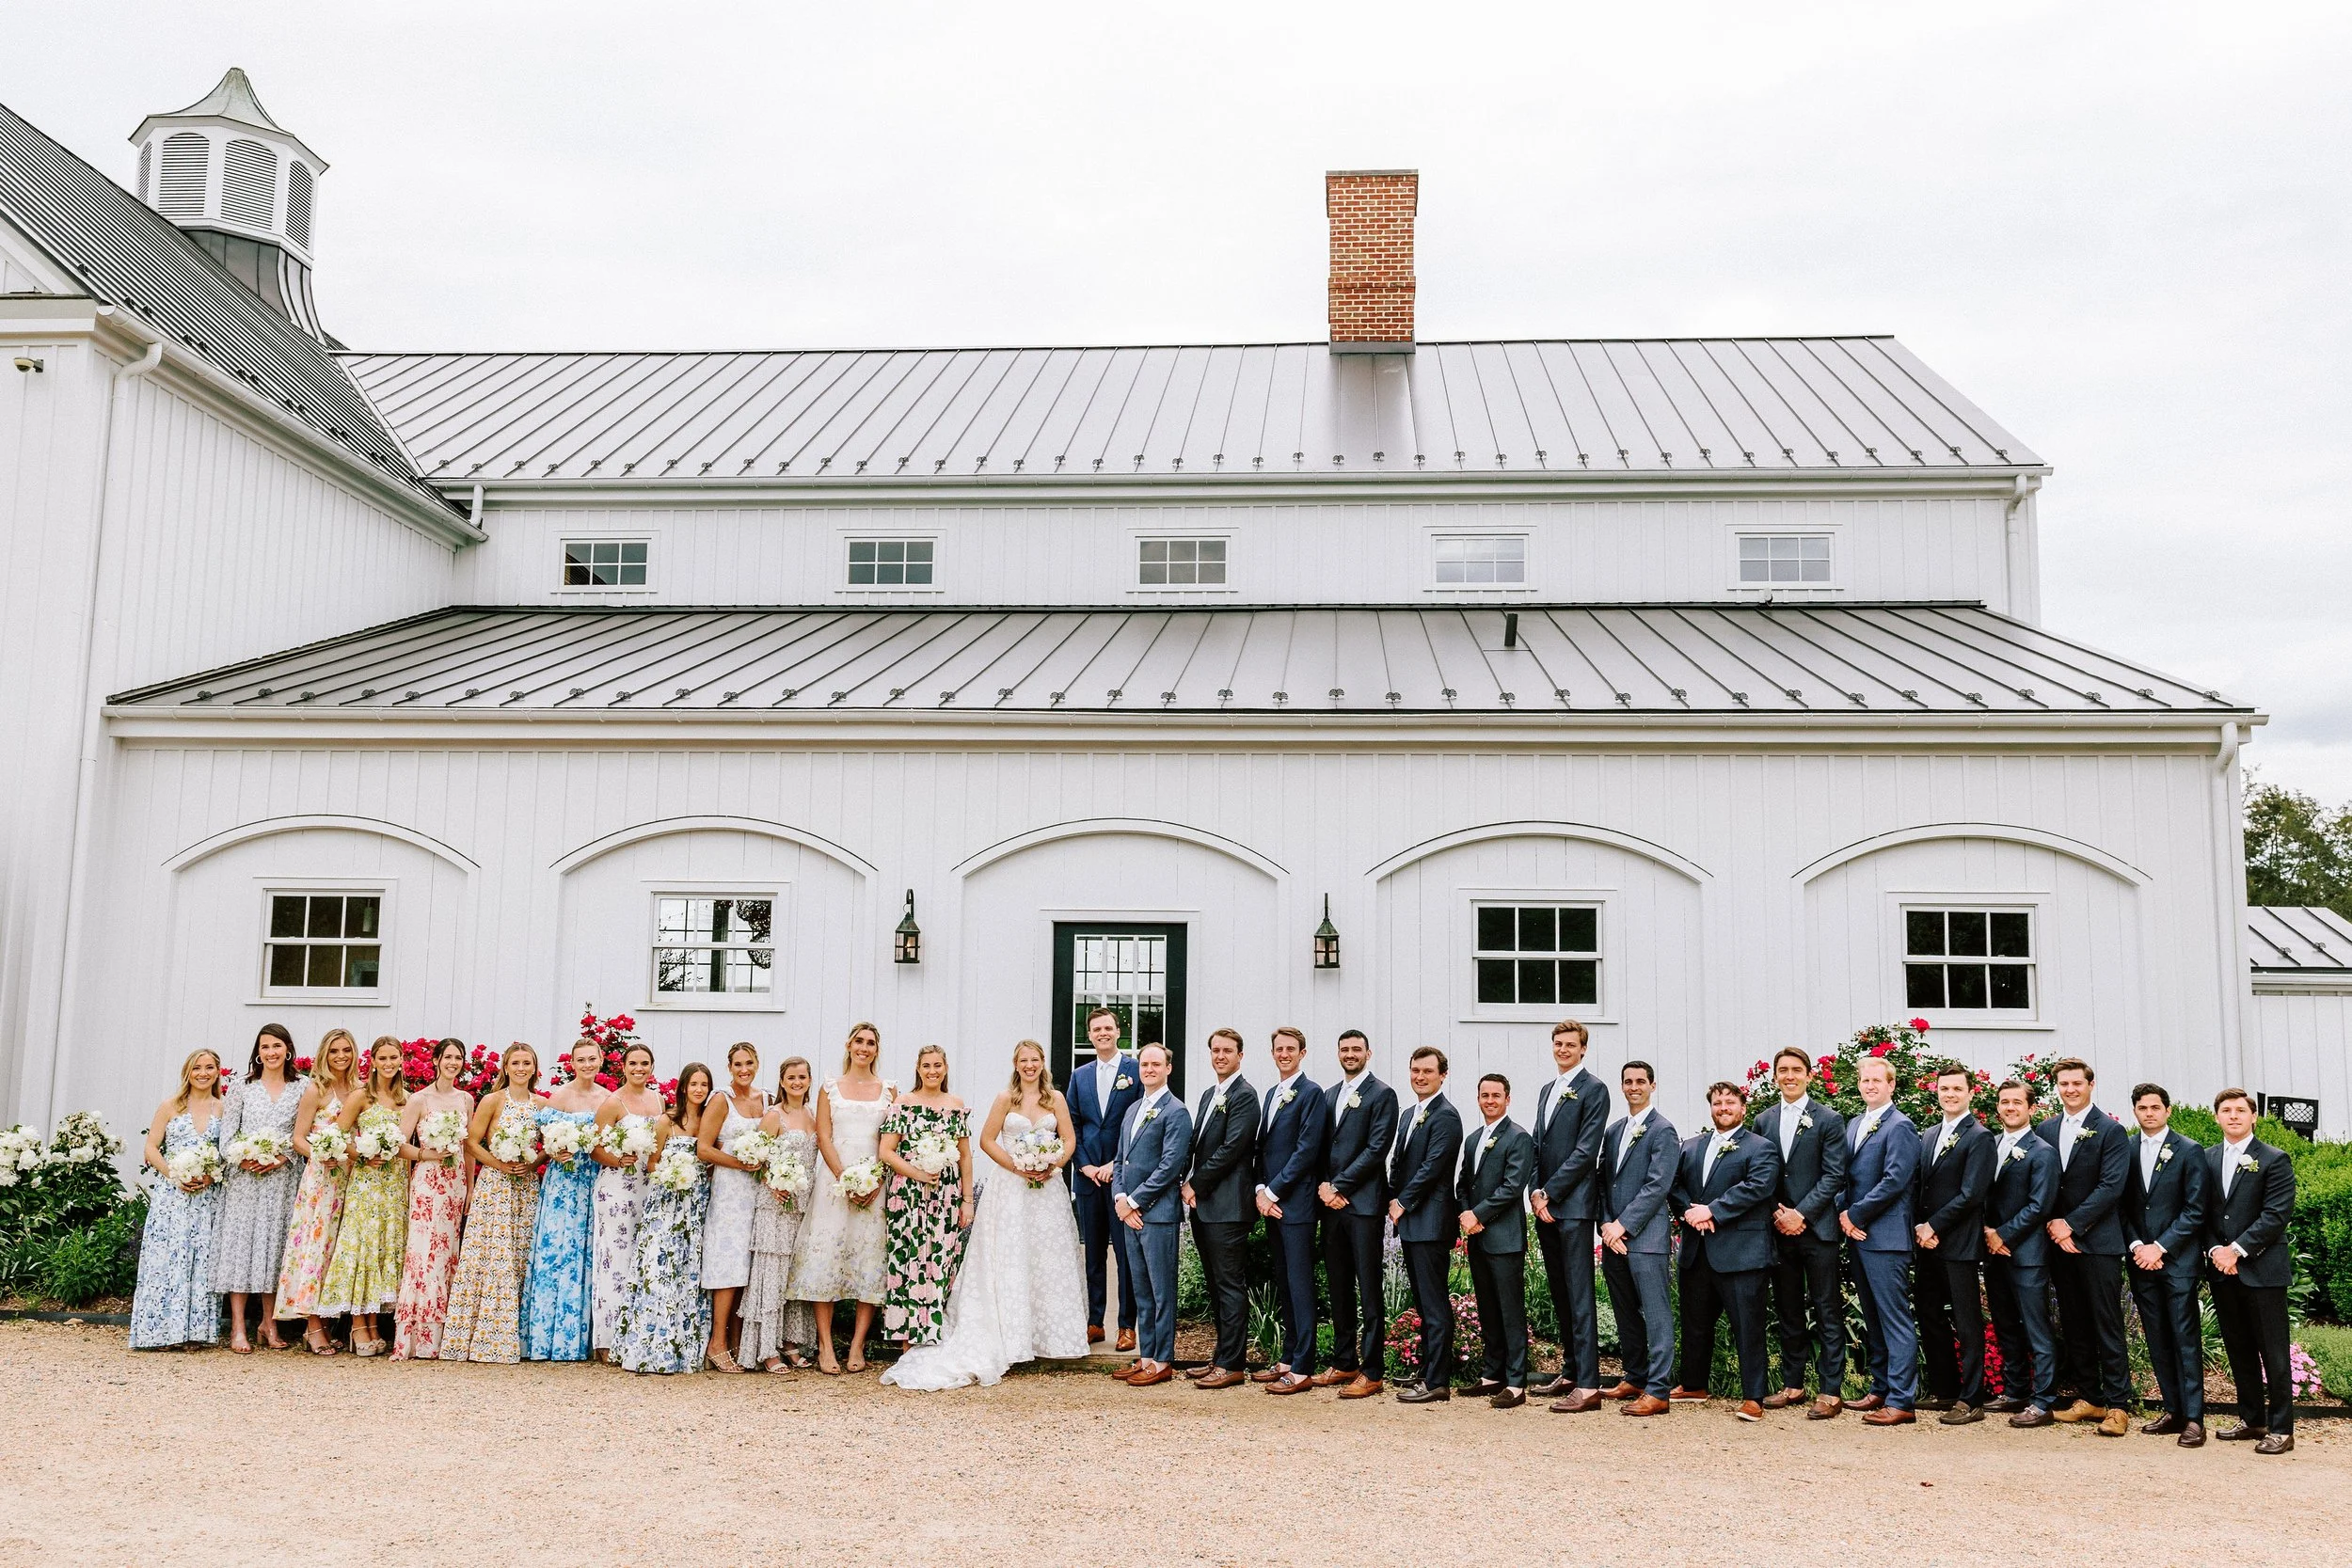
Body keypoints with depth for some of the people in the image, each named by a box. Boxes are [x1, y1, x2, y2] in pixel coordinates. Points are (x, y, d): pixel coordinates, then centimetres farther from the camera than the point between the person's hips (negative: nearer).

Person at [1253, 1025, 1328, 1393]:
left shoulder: (1311, 1093, -8)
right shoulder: (1272, 1093, 17)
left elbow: (1307, 1150, -14)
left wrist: (1273, 1191, -13)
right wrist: (1260, 1191, 2)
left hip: (1295, 1203, -8)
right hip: (1272, 1203, 8)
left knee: (1299, 1284, -6)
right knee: (1282, 1283, 13)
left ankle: (1302, 1370, -3)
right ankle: (1288, 1359, 20)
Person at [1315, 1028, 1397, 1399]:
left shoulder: (1382, 1094, -4)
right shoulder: (1331, 1094, 17)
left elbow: (1376, 1148, -11)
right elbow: (1323, 1146, 16)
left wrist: (1339, 1186, -13)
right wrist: (1324, 1185, -2)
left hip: (1363, 1202, -7)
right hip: (1331, 1201, 7)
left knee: (1369, 1289, -3)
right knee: (1338, 1287, 11)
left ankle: (1372, 1371, 0)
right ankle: (1343, 1363, 20)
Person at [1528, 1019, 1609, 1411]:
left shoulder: (1593, 1089, -6)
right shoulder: (1546, 1091, 19)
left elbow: (1585, 1151, -13)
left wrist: (1549, 1193, -12)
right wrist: (1535, 1193, 2)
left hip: (1573, 1206, -8)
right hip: (1545, 1206, 8)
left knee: (1579, 1295, -9)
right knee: (1559, 1295, 12)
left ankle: (1588, 1385, -10)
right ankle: (1570, 1374, 20)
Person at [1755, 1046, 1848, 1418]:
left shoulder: (1828, 1119, -2)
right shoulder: (1764, 1121, 11)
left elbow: (1834, 1175, -7)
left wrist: (1801, 1213, -13)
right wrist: (1776, 1213, -4)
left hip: (1817, 1227, -4)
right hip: (1779, 1229, 4)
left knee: (1827, 1312, -1)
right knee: (1787, 1312, 11)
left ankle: (1830, 1391, 3)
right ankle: (1792, 1384, 19)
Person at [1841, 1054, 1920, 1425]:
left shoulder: (1900, 1127, -9)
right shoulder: (1855, 1126, 16)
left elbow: (1894, 1181, -17)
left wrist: (1856, 1215, -12)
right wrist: (1843, 1212, -1)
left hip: (1886, 1238, -9)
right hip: (1859, 1235, 9)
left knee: (1896, 1319, -6)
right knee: (1873, 1318, 15)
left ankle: (1902, 1401, -5)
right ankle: (1881, 1388, 23)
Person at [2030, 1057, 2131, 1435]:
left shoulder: (2111, 1131, -4)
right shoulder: (2045, 1130, 11)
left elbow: (2110, 1187, -11)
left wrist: (2071, 1224, -14)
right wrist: (2052, 1226, -5)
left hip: (2098, 1243, -5)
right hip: (2058, 1241, 5)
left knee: (2107, 1326, -3)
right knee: (2073, 1325, 10)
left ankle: (2118, 1405, 0)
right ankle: (2088, 1398, 18)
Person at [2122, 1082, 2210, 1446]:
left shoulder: (2189, 1152, -2)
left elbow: (2195, 1210, -5)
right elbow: (2121, 1207, 9)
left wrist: (2160, 1247, -11)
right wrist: (2136, 1246, -5)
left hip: (2177, 1261, -4)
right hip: (2140, 1261, 4)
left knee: (2186, 1340, -4)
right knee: (2157, 1341, 7)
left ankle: (2194, 1418, -1)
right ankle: (2173, 1411, 15)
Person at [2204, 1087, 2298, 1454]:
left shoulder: (2274, 1160, -3)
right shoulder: (2207, 1159, 11)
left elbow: (2276, 1215, -10)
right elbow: (2202, 1213, 10)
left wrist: (2237, 1250, -15)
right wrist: (2215, 1250, -5)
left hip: (2262, 1269, -5)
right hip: (2223, 1271, 5)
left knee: (2272, 1351, -1)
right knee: (2239, 1350, 11)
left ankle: (2281, 1428, 5)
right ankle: (2252, 1420, 21)